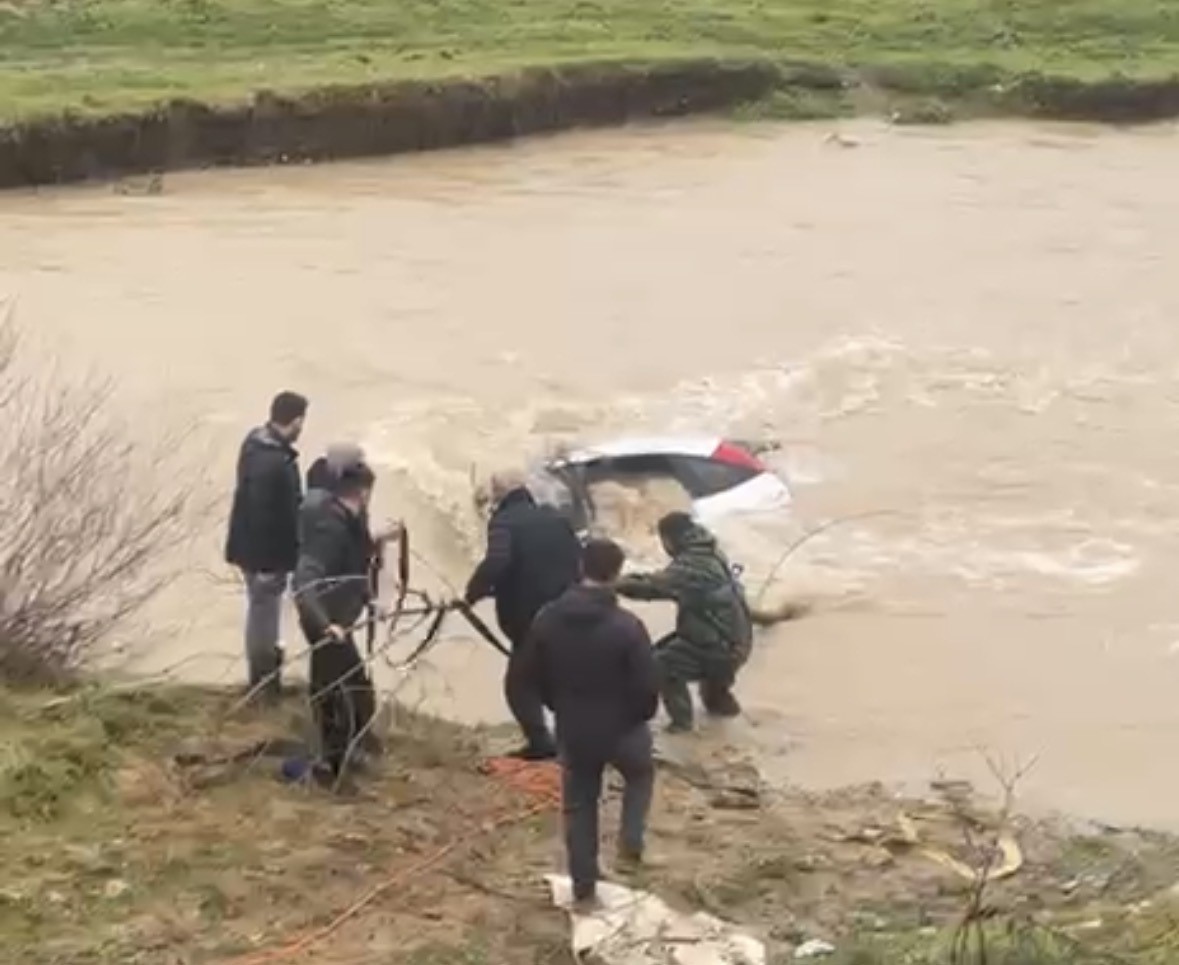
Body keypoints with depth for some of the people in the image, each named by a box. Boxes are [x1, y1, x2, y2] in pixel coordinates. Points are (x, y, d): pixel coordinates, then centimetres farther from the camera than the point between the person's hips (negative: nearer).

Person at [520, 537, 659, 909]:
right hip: (622, 727, -3)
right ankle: (631, 844, 18)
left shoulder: (548, 618, -9)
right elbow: (647, 687, -19)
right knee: (641, 774, 30)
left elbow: (531, 674, 3)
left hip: (573, 730, 3)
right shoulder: (626, 626, -24)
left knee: (578, 806, 18)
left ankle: (583, 887, 24)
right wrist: (642, 715, 3)